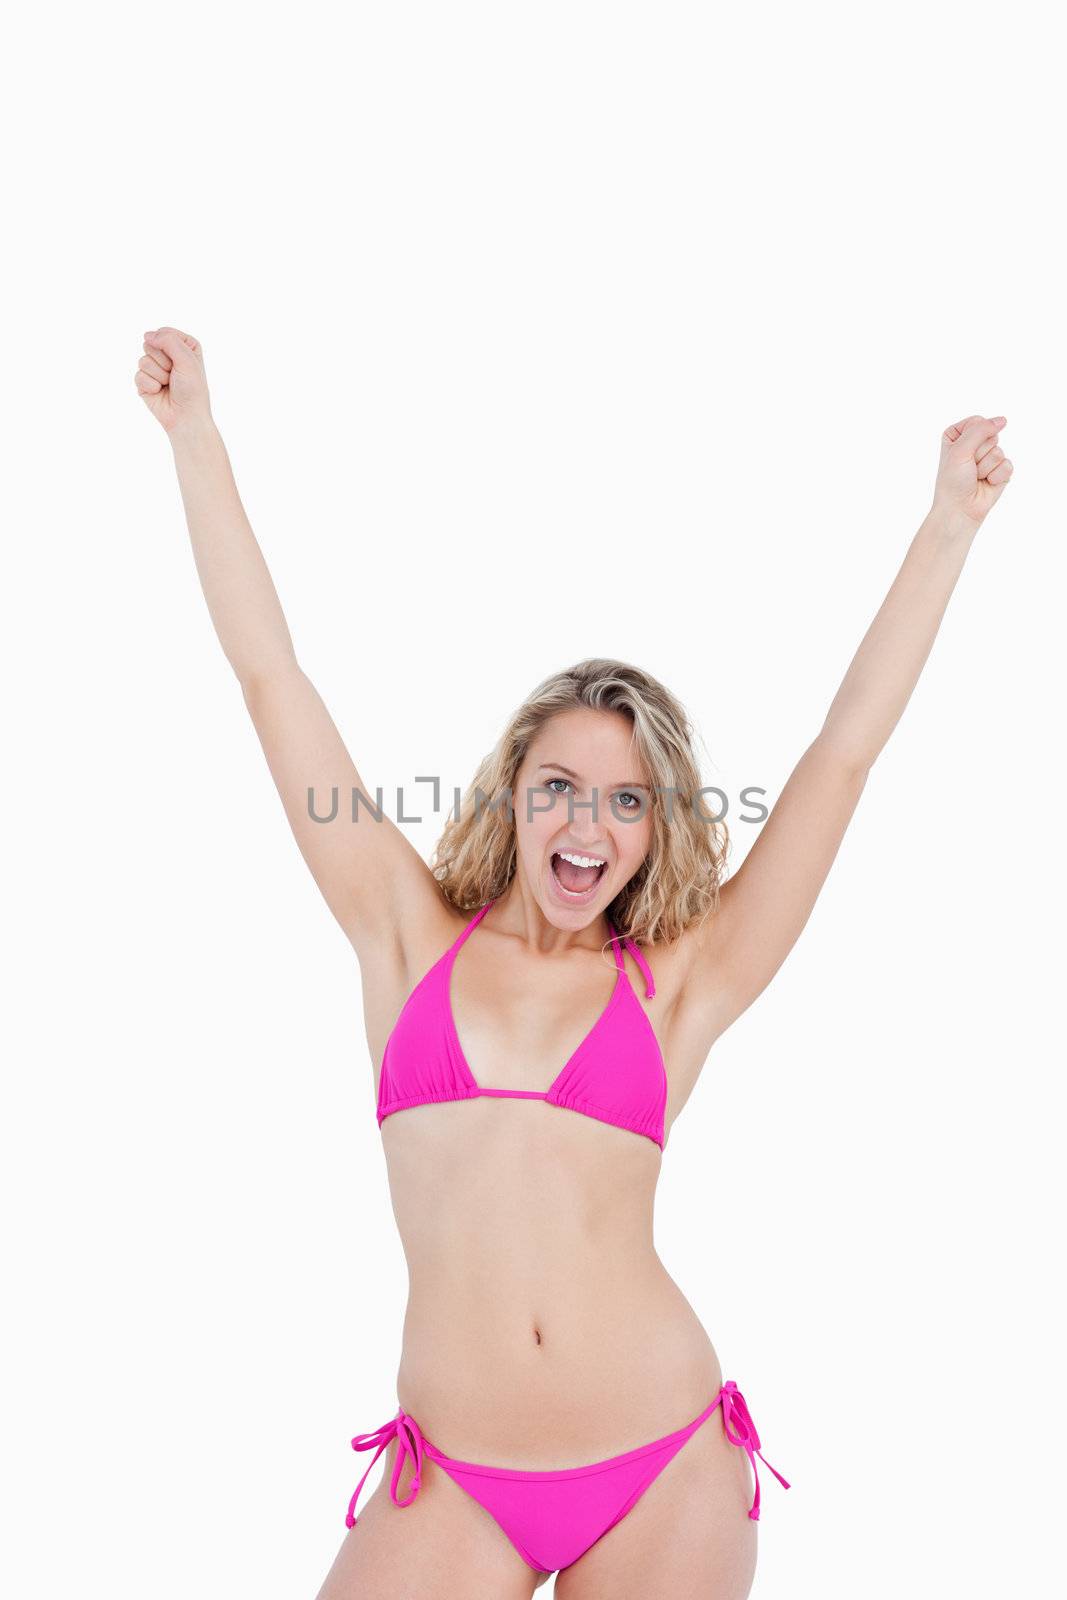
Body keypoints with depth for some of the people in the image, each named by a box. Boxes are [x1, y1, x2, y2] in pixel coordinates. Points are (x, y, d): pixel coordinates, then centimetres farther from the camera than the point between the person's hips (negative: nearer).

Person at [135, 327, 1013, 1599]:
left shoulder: (674, 986, 1)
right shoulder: (409, 936, 3)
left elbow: (845, 750, 1)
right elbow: (271, 679, 3)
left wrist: (951, 522, 4)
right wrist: (194, 433, 6)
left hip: (664, 1474, 0)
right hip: (450, 1482, 0)